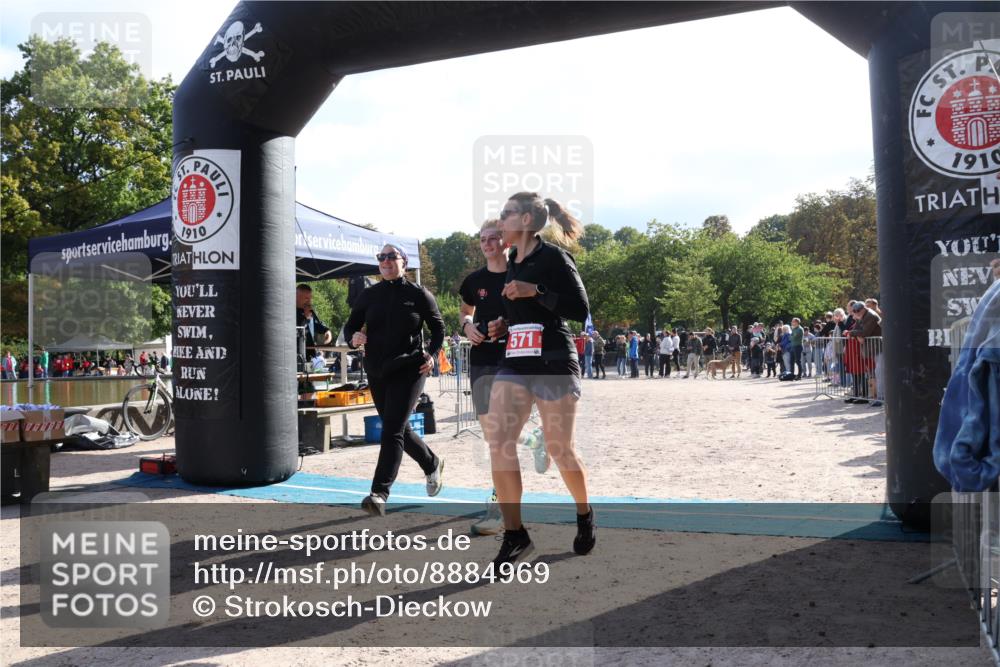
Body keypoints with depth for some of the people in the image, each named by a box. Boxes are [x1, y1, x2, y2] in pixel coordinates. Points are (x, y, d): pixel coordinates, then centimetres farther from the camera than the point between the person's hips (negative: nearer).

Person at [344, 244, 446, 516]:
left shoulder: (418, 295, 0)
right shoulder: (369, 295, 8)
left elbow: (439, 329, 7)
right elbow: (350, 326, 9)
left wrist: (431, 354, -9)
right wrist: (353, 338, -14)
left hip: (408, 370, -5)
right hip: (376, 372, 5)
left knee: (392, 429, -15)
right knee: (400, 429, 16)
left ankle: (379, 493, -17)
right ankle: (432, 464, 41)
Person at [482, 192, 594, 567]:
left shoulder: (553, 258, -7)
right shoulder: (515, 261, 15)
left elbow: (580, 311, -14)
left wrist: (535, 292, -21)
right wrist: (507, 324, 12)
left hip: (553, 364, -7)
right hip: (514, 364, 7)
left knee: (559, 450, 2)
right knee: (498, 442, -8)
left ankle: (585, 515, 30)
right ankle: (514, 535, -1)